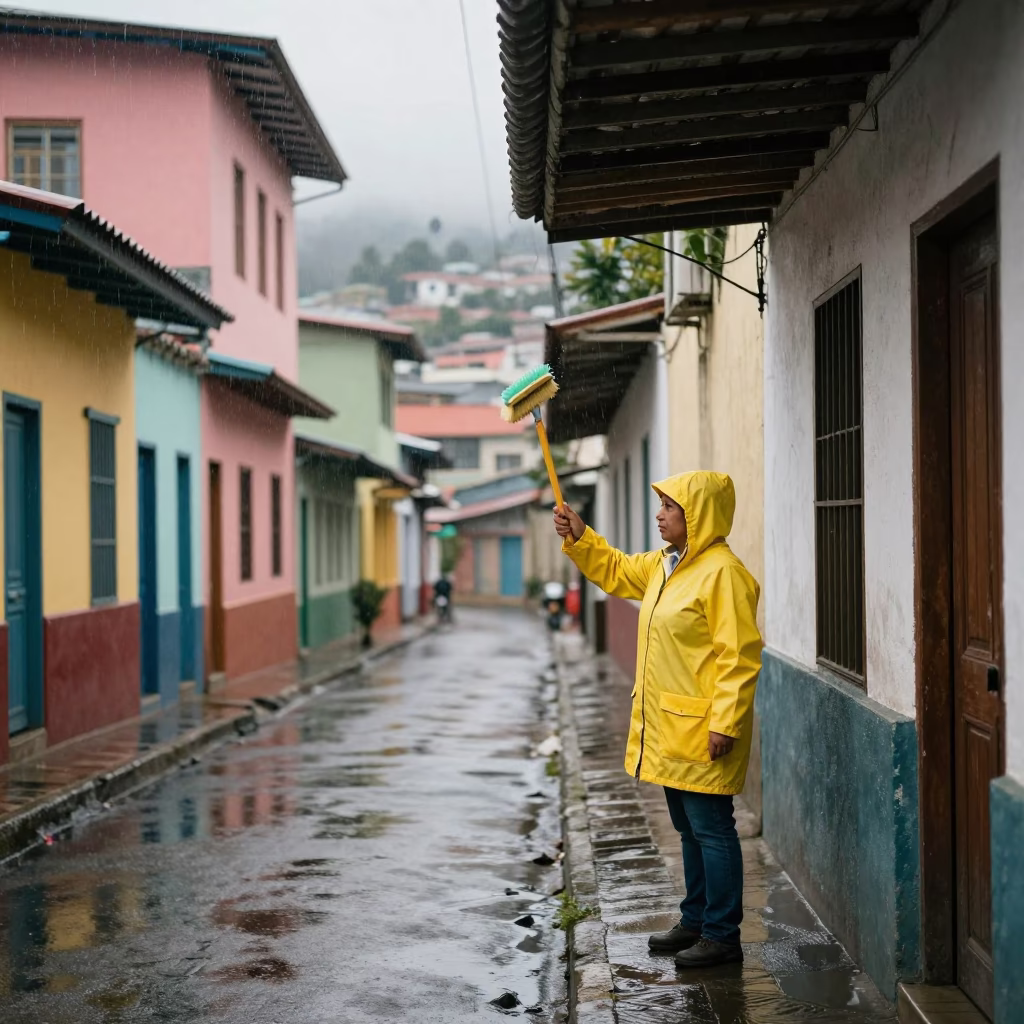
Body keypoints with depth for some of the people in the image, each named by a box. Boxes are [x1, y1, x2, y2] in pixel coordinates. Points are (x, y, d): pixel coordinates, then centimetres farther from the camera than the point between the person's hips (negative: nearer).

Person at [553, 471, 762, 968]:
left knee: (711, 829, -3)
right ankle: (695, 921, 29)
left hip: (701, 732, -10)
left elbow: (738, 656, -20)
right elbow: (615, 571, 31)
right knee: (689, 829, 18)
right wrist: (579, 538, 17)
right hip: (669, 729, 10)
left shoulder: (723, 573, -17)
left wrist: (725, 723, -23)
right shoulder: (663, 565, 12)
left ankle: (722, 935, 5)